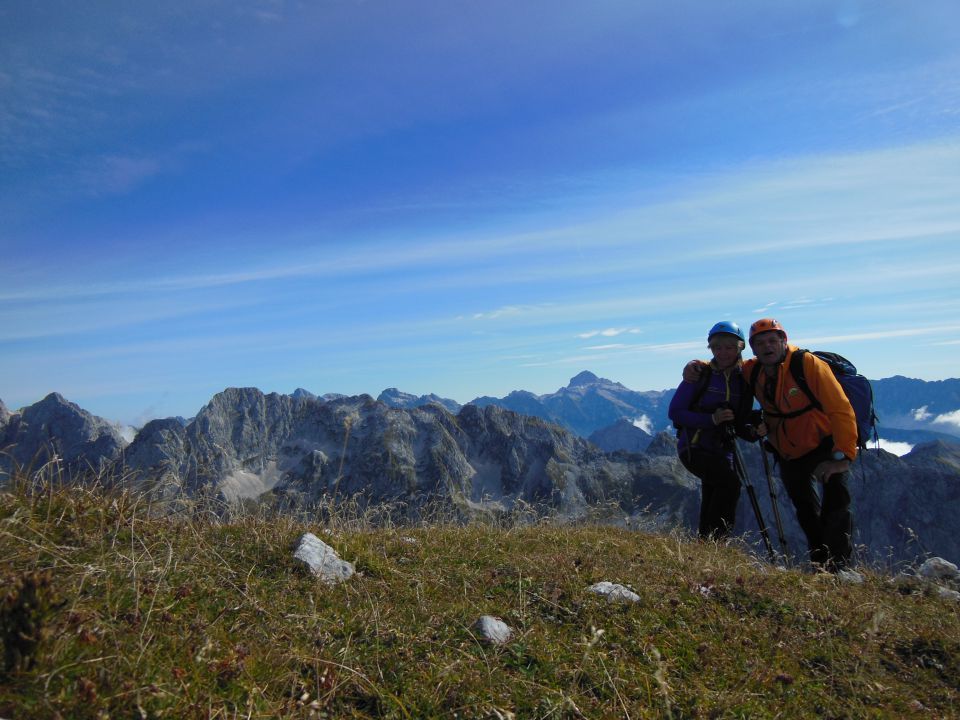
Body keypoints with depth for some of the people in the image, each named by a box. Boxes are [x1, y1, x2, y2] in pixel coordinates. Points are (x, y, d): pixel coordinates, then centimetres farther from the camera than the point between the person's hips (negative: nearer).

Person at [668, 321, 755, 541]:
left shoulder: (743, 381, 7)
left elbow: (741, 425, 11)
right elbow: (675, 412, -10)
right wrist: (711, 419, -21)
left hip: (721, 450, 6)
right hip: (694, 446, -5)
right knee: (730, 482, -26)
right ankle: (709, 539, -18)